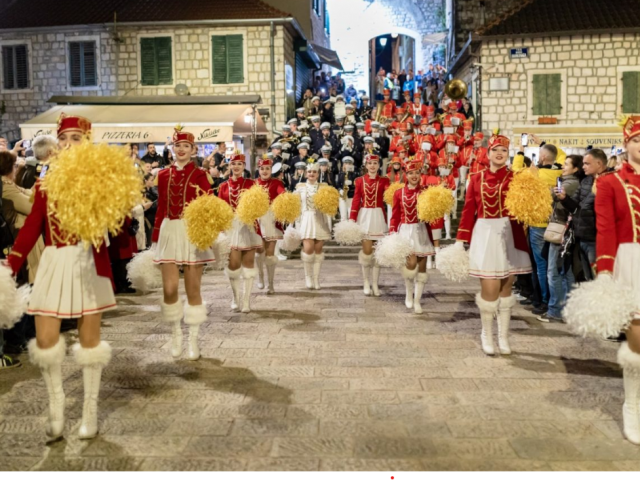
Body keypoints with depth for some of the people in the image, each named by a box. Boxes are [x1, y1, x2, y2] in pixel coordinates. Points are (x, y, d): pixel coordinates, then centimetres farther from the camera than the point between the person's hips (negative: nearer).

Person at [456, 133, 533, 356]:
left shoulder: (515, 178, 1)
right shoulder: (477, 178, 5)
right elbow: (468, 210, 4)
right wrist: (461, 240, 0)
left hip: (509, 235, 0)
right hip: (484, 235, 0)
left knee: (506, 287, 8)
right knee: (489, 288, -4)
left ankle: (503, 336, 21)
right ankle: (487, 335, 17)